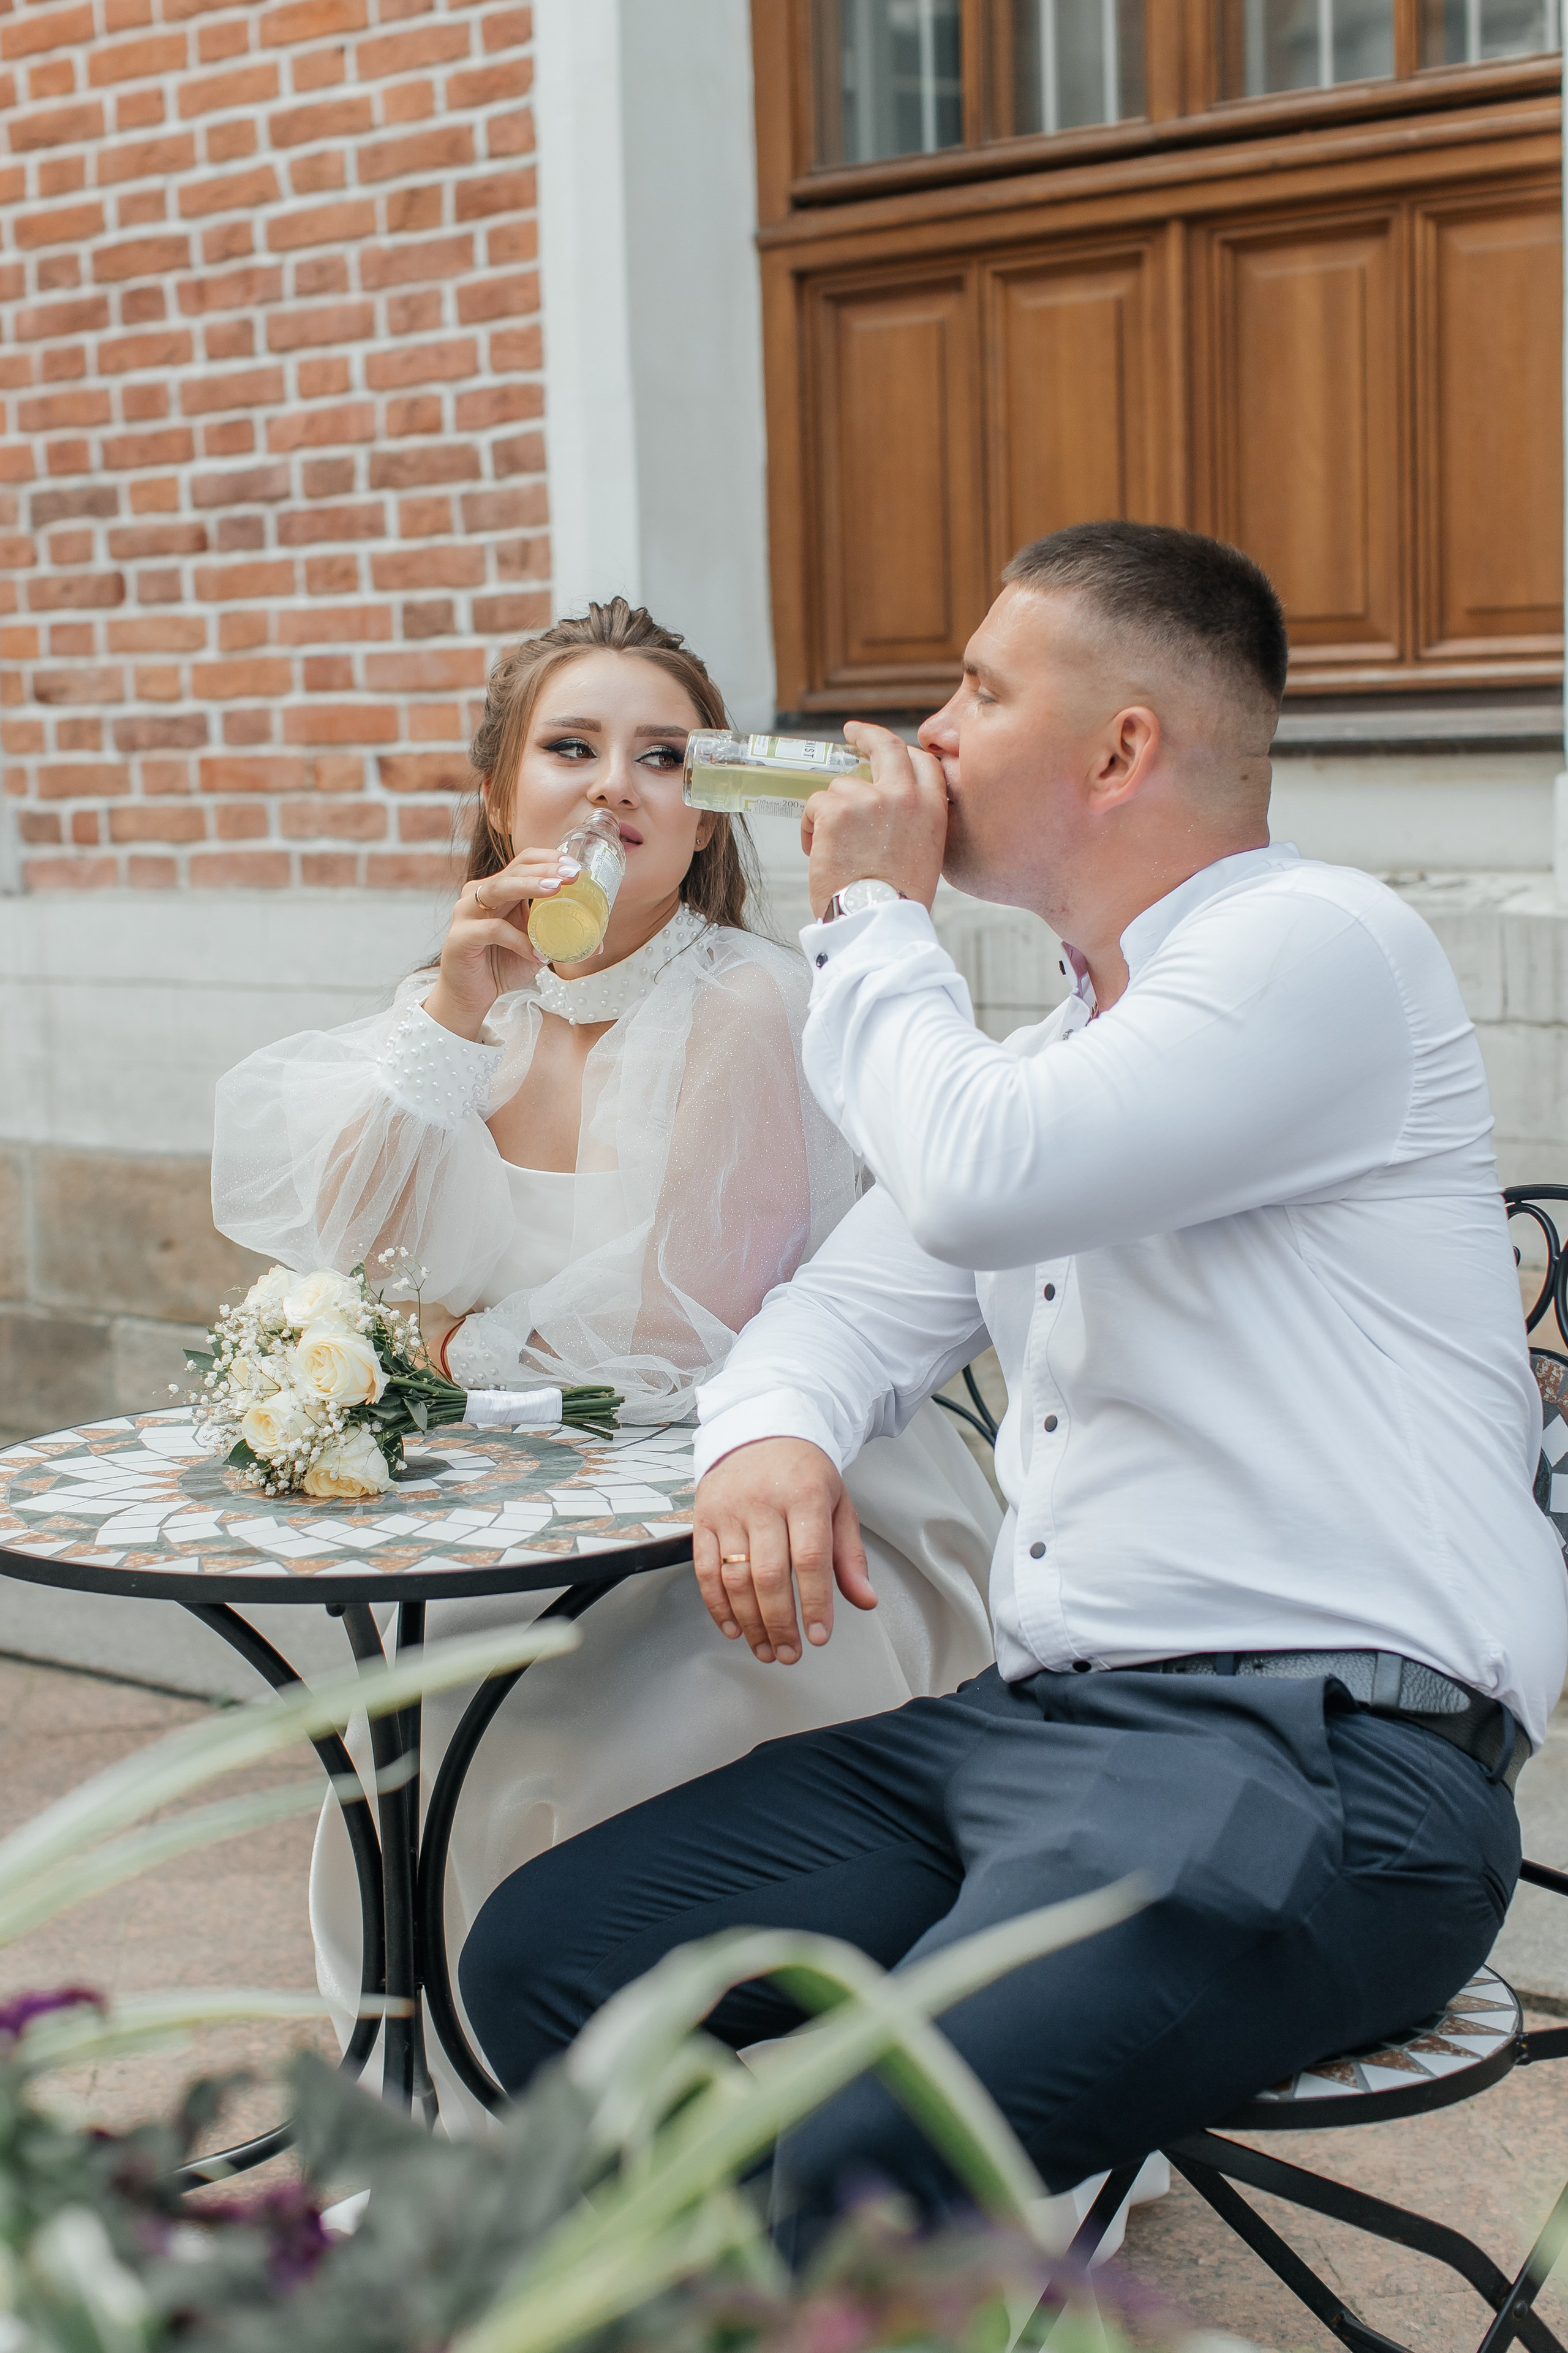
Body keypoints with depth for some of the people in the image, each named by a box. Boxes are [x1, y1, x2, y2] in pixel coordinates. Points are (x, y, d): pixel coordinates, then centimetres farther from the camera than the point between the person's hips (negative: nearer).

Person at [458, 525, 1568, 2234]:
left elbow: (976, 1180, -21)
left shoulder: (1322, 943, -8)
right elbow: (855, 1305, 21)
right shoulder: (1051, 1045, 21)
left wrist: (874, 922, -2)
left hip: (1318, 1755, -9)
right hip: (1034, 1717, 9)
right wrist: (767, 1436, -3)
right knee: (539, 1960, -1)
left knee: (876, 2157, -30)